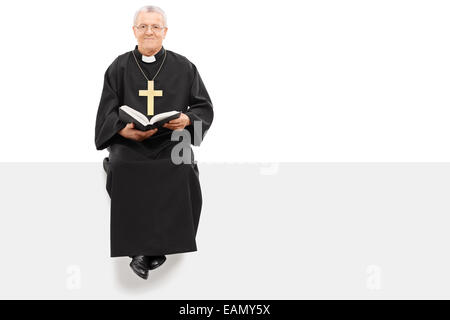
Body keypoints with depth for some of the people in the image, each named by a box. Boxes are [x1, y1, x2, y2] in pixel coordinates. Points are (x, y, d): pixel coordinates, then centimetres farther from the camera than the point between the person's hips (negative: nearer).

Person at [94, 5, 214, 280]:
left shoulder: (183, 67, 11)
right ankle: (138, 247, -25)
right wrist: (124, 130, -16)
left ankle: (158, 247, -22)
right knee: (122, 170, -33)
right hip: (129, 141, 0)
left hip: (171, 140, 0)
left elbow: (205, 107, 11)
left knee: (182, 170, -33)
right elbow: (107, 112, 6)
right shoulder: (119, 68, 12)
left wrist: (187, 119, -12)